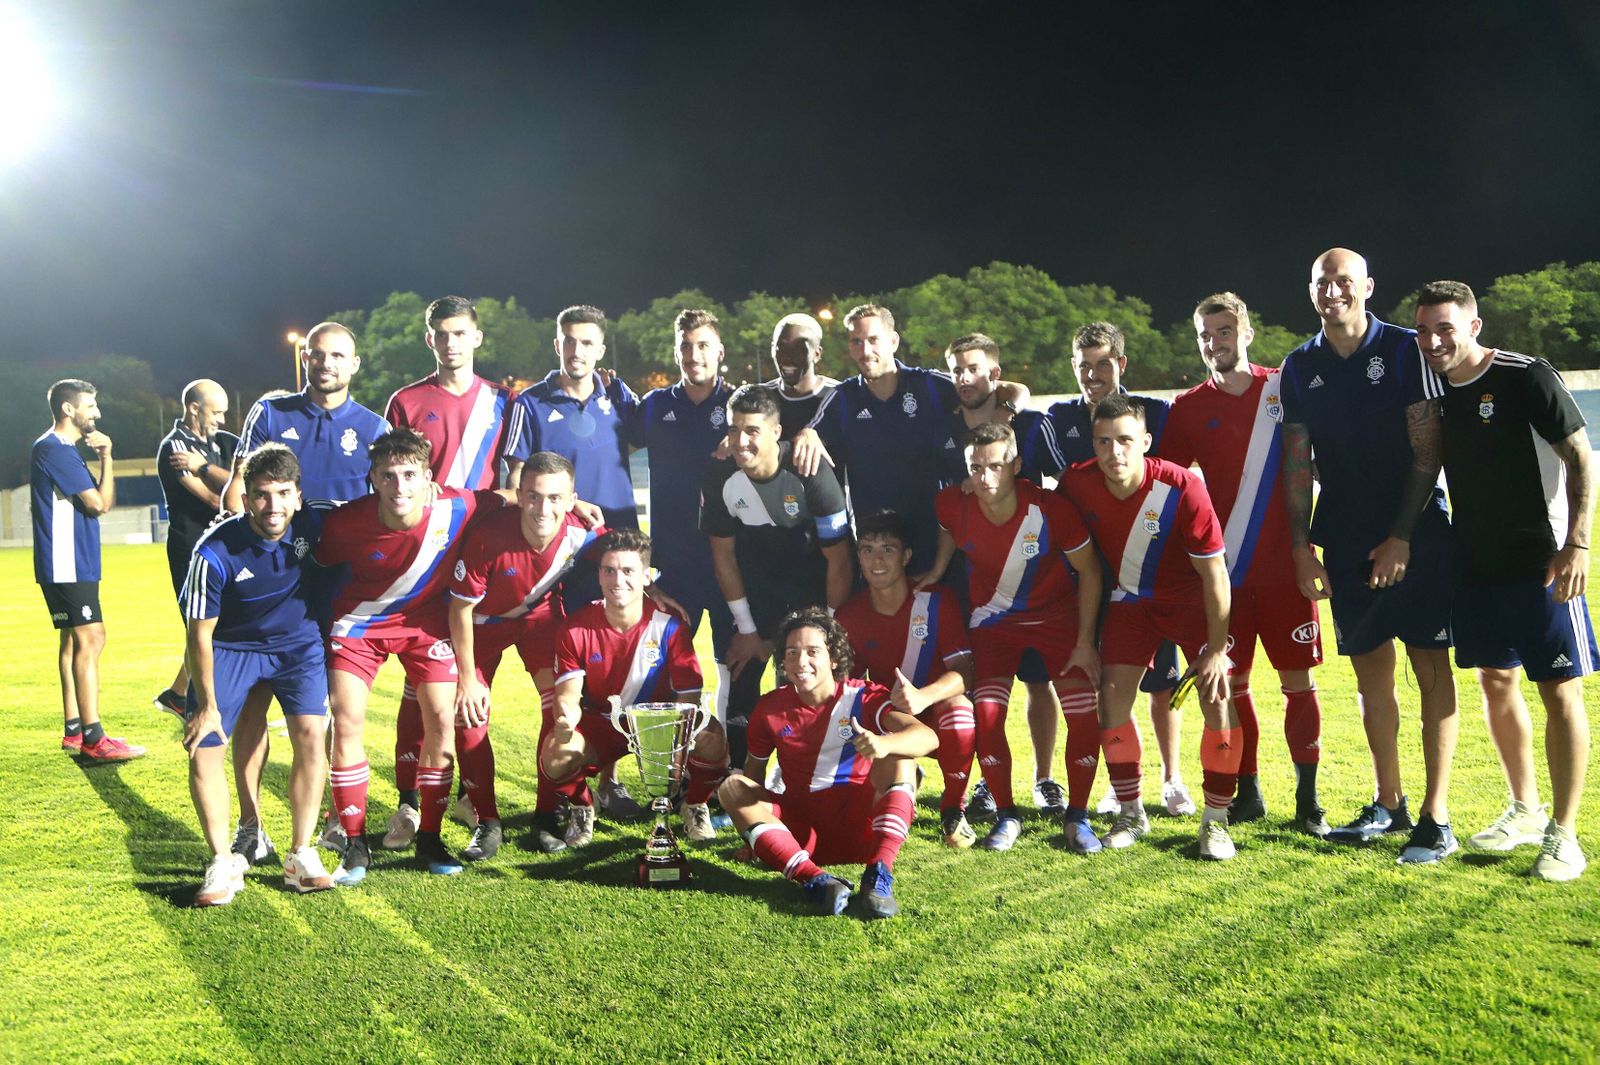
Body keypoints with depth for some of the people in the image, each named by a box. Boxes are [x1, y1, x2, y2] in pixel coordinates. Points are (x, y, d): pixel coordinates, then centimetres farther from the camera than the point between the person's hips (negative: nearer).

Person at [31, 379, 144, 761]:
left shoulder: (66, 450, 18)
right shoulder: (54, 449, -14)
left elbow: (105, 502, 17)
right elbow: (99, 503, -17)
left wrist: (103, 456, 8)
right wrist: (106, 456, -7)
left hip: (75, 564, 11)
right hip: (66, 564, -11)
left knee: (75, 640, 13)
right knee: (89, 638, -13)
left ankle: (74, 730, 20)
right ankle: (93, 740, -14)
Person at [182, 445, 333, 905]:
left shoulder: (312, 526, -19)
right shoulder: (215, 553, -27)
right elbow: (200, 634, -16)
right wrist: (207, 704, -13)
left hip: (297, 642, 2)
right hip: (231, 647, -1)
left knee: (310, 734, -14)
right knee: (203, 746, -11)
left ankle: (301, 856, -1)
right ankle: (224, 863, 4)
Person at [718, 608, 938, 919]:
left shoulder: (864, 698, -6)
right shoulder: (770, 708, 4)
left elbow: (928, 737, -23)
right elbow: (753, 774, 15)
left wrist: (884, 743, -45)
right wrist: (751, 830, 1)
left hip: (861, 823, -2)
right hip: (802, 829, 3)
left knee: (898, 755, -23)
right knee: (731, 787, -18)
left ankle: (879, 874, -37)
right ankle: (815, 880, -38)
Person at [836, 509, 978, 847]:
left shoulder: (938, 600, -13)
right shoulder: (849, 614, -4)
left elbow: (963, 673, -22)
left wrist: (923, 696, -43)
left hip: (936, 713, -2)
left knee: (957, 706, -39)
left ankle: (953, 812, -12)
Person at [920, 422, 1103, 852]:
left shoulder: (1051, 510, -27)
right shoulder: (953, 504, -21)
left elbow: (1089, 571, -12)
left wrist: (1085, 642, -13)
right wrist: (937, 572, 2)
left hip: (1056, 613, -1)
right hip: (993, 618, 2)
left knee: (1083, 714, -12)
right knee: (986, 714, -13)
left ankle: (1078, 818, 7)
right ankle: (1006, 816, 8)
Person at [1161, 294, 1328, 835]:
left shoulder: (1286, 389, 2)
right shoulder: (1189, 408, 4)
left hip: (1285, 567, -1)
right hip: (1224, 569, 1)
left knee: (1299, 681, 2)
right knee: (1232, 683, 6)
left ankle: (1308, 800, 13)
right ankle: (1247, 792, 20)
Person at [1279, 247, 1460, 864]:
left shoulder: (1405, 350, -2)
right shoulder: (1300, 368, 8)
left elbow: (1427, 453, -6)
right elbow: (1297, 465, 7)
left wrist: (1401, 537, -12)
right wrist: (1301, 547, 0)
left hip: (1415, 537, -3)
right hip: (1346, 545, 4)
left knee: (1432, 669, -2)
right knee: (1371, 673, 10)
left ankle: (1436, 818, 4)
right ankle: (1388, 805, 22)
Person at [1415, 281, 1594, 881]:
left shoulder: (1526, 377, -11)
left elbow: (1580, 457, -10)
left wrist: (1576, 543, -17)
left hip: (1540, 561, -6)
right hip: (1474, 563, 6)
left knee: (1559, 690, -2)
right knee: (1496, 682, 13)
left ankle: (1563, 833, 8)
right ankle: (1525, 811, 28)